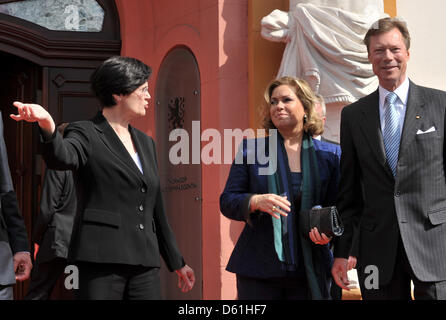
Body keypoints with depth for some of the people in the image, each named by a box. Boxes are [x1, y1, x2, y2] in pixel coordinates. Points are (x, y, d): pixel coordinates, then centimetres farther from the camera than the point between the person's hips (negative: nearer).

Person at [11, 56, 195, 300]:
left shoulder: (145, 143, 20)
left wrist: (176, 262, 27)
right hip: (101, 259, -6)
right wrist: (47, 125, -46)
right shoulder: (86, 133, 0)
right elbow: (62, 158, -24)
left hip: (145, 262, 6)